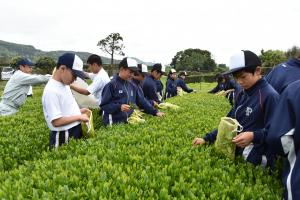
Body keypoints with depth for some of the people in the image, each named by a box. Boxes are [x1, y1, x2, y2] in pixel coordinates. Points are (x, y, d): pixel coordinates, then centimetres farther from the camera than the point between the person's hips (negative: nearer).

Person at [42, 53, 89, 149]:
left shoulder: (64, 85, 6)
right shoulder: (51, 91, -23)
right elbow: (56, 121, -25)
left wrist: (78, 111, 5)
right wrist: (79, 117, -18)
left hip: (76, 131, 9)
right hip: (64, 137, -9)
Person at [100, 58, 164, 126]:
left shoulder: (132, 86, 12)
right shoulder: (112, 85, -9)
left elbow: (142, 101, 15)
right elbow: (103, 105, -10)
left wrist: (155, 112, 8)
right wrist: (119, 107, -23)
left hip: (127, 123, 6)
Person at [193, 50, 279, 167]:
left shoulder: (269, 95, -14)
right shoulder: (242, 94, 10)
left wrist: (253, 136, -30)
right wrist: (207, 139, 7)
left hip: (255, 160, -7)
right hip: (235, 150, 7)